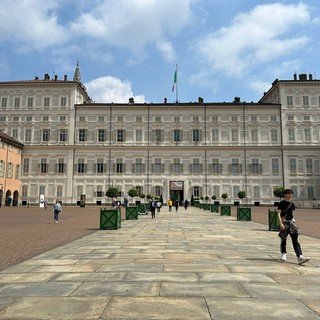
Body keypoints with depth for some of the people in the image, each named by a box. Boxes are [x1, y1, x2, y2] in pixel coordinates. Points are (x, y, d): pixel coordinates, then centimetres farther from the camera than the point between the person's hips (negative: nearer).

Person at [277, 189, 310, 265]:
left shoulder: (292, 204, 11)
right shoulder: (281, 203, -6)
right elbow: (278, 214, -12)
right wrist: (281, 223, -22)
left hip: (291, 221, 4)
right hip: (284, 222, -4)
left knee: (295, 240, -7)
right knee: (283, 239, 8)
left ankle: (300, 257, -17)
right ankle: (283, 254, 27)